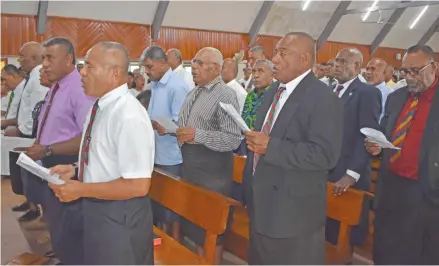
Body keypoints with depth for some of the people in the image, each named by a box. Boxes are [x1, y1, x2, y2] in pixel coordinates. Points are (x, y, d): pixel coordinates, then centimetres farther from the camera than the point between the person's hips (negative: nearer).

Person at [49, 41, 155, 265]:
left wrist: (80, 190, -22)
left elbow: (138, 186, -27)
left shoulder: (129, 116, -26)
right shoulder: (99, 106, 2)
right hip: (95, 208, 9)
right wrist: (75, 170, 2)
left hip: (119, 215, -9)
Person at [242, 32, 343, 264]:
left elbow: (325, 154, -26)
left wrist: (271, 146, -29)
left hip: (294, 211, -8)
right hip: (261, 205, 9)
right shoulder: (273, 90, 10)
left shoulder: (323, 99, -17)